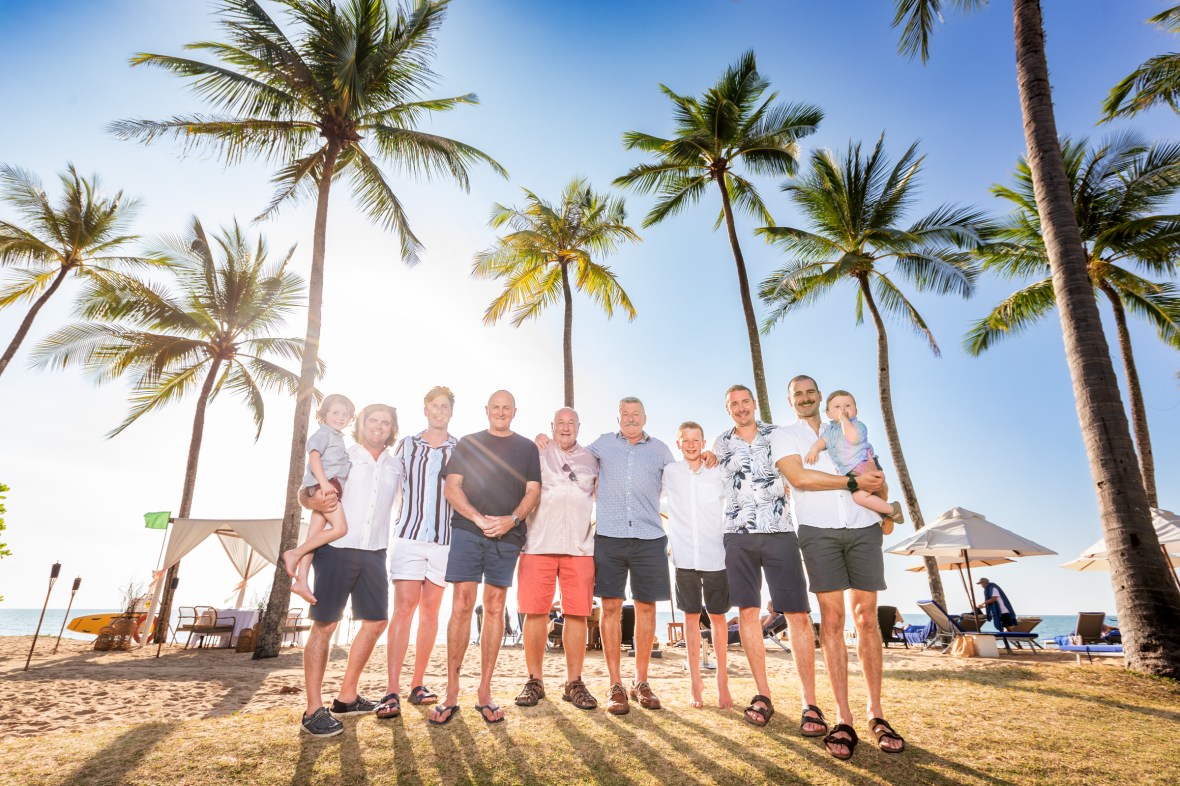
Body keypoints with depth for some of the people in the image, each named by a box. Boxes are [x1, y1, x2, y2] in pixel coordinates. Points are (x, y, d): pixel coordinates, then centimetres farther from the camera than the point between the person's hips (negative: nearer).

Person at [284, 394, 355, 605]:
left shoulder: (338, 437, 26)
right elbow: (313, 457, -15)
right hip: (323, 484, -9)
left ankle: (301, 581, 6)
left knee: (313, 538, 5)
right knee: (339, 527, -18)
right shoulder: (324, 432, -2)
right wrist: (324, 483, -24)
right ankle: (294, 554, -11)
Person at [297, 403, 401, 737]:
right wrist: (314, 501, -23)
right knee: (324, 625, -4)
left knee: (376, 622, 8)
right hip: (336, 549, -5)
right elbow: (303, 492, -1)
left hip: (374, 553, 5)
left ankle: (347, 697, 24)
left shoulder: (395, 466, 11)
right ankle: (314, 709, 5)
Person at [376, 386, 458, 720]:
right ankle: (392, 690, -3)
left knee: (430, 610, 7)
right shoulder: (406, 445, 10)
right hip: (409, 533, -1)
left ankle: (418, 684, 17)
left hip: (445, 538, 1)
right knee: (403, 608, -6)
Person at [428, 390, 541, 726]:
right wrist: (480, 519, -10)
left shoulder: (527, 448, 14)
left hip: (507, 535, 1)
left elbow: (533, 492, 7)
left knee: (495, 608, 3)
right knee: (461, 605, -5)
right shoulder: (468, 443, 12)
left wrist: (511, 519, -12)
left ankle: (485, 693, 11)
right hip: (467, 531, 0)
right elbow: (451, 488, 4)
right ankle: (451, 694, 4)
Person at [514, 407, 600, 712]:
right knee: (536, 612, 0)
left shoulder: (591, 459, 16)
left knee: (577, 614, 1)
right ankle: (534, 681, 13)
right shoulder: (536, 454, 11)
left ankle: (574, 683, 11)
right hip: (538, 544, -1)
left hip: (579, 546, 2)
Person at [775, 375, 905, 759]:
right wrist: (854, 481, -8)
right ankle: (843, 719, 2)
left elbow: (875, 479, 19)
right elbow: (799, 477, -8)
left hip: (863, 528, 3)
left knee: (867, 618, 3)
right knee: (831, 619, -4)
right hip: (819, 531, -3)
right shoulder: (785, 436, 9)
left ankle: (876, 713, 11)